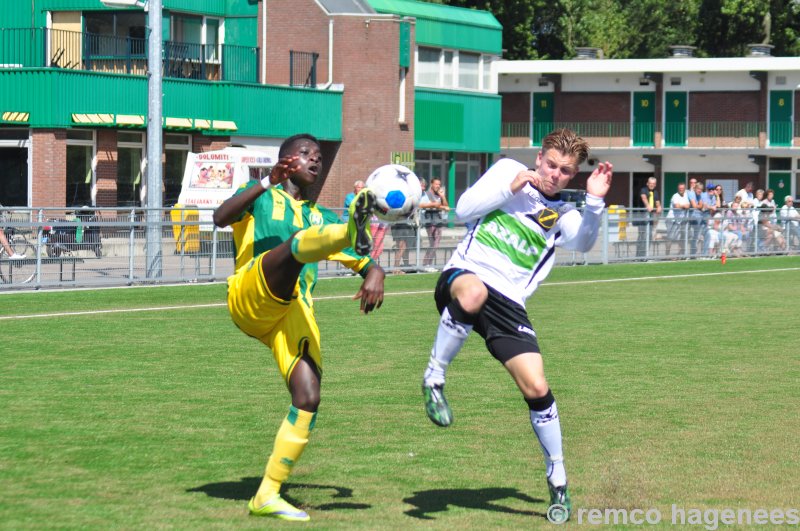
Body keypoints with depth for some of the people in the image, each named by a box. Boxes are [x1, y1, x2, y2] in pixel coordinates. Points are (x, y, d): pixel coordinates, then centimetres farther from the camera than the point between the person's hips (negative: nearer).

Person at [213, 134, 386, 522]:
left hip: (295, 312, 4)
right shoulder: (261, 196, 19)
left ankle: (267, 495, -7)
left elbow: (367, 264, 25)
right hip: (250, 300, -4)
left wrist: (374, 275, 0)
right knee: (297, 241, -32)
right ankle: (352, 232, -67)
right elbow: (220, 218, -3)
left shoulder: (323, 218, 32)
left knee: (308, 398, -14)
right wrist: (267, 183, -14)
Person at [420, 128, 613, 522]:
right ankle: (434, 379, -22)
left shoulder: (563, 216, 11)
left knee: (537, 389, -7)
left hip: (507, 305, 3)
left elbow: (583, 244, -11)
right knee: (473, 292, -43)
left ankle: (558, 479, 14)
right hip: (463, 275, -3)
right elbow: (463, 211, 0)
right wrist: (510, 187, -8)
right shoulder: (508, 170, 8)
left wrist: (595, 202, -25)